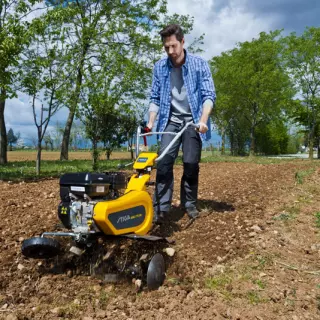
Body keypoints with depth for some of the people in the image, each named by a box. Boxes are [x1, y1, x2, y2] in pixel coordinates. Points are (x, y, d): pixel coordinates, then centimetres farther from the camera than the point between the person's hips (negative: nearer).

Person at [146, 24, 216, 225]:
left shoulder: (200, 64, -5)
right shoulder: (160, 67, 3)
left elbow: (209, 95, -9)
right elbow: (155, 98, 7)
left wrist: (203, 120, -23)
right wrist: (150, 123, -3)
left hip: (192, 120, -1)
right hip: (171, 121, 2)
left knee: (191, 164, -3)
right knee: (164, 162, -11)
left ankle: (190, 205, 14)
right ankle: (162, 208, -10)